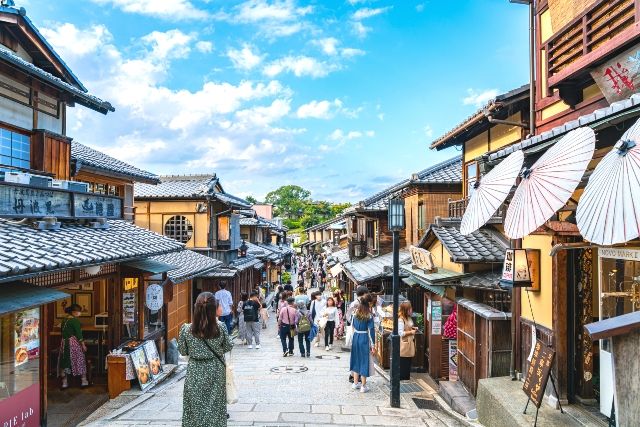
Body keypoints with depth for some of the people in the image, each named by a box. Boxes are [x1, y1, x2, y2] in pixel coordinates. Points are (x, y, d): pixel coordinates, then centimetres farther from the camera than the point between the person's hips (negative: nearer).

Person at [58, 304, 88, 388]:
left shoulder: (64, 320, 8)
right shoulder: (75, 321, -14)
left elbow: (62, 332, 15)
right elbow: (78, 334, -15)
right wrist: (83, 345, -10)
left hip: (64, 343, 7)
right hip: (74, 343, -7)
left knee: (64, 362, 10)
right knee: (80, 362, 4)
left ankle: (64, 382, 15)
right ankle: (84, 381, 10)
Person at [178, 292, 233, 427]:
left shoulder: (186, 329, -15)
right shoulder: (220, 327, -17)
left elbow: (183, 351, -1)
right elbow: (228, 347, -2)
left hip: (195, 373, 0)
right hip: (216, 372, 0)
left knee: (196, 408, 14)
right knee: (215, 407, 15)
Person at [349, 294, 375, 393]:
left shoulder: (356, 313, 2)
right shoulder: (369, 316, -14)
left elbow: (353, 327, 8)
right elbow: (371, 330, -14)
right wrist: (372, 345, -10)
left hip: (356, 337, 5)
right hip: (365, 338, -5)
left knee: (356, 359, 17)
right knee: (364, 361, 5)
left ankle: (355, 383, 27)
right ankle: (363, 386, 11)